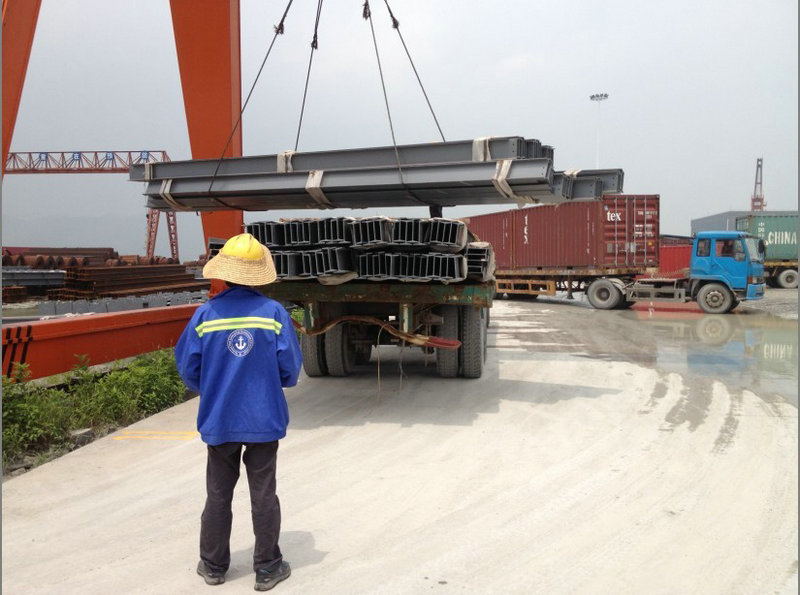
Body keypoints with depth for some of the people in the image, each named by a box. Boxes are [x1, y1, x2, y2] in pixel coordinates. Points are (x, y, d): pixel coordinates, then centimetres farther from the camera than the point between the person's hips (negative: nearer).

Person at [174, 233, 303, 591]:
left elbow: (188, 367, -3)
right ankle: (267, 568, 22)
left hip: (218, 422, 1)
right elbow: (290, 368, -9)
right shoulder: (274, 312, -12)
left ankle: (213, 566, 31)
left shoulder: (205, 314, -9)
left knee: (218, 495, 17)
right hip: (264, 420, -1)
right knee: (263, 495, 11)